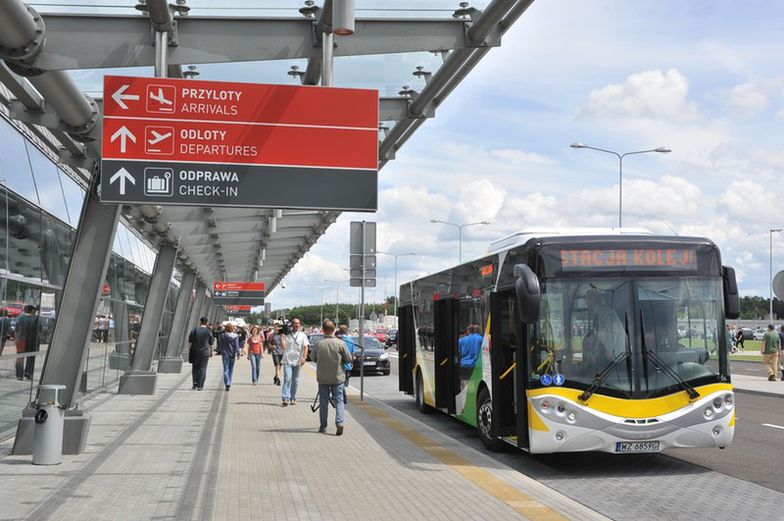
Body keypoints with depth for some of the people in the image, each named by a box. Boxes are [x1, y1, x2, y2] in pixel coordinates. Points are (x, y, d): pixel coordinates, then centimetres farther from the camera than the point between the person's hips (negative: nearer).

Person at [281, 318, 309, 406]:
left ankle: (293, 398, 18)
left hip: (297, 361, 1)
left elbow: (305, 347, -3)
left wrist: (304, 357, -16)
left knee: (295, 381, 9)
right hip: (287, 360, -1)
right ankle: (285, 399, -17)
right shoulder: (287, 334, 5)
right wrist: (281, 336, -3)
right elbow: (283, 347, 7)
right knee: (287, 379, -13)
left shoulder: (302, 335, 4)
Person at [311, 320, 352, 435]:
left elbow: (313, 358, 5)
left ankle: (323, 426, 16)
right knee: (339, 400, 4)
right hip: (338, 377, -1)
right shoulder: (340, 343, -11)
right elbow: (348, 359, -4)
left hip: (322, 378, 1)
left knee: (324, 401, 11)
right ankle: (339, 422, -14)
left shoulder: (318, 344, -8)